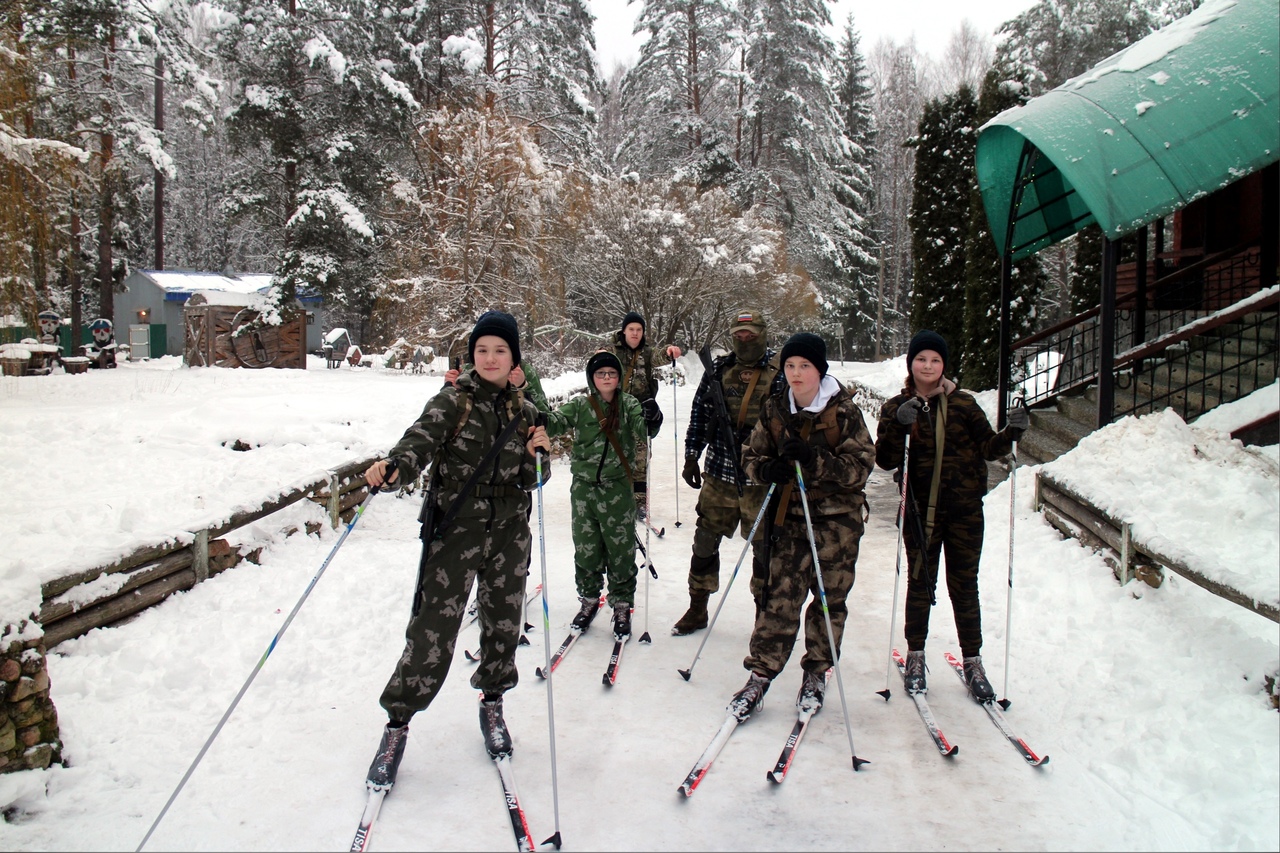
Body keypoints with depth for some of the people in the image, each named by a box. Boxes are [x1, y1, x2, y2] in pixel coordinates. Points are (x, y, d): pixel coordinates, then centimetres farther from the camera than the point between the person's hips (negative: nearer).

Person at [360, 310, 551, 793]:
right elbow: (420, 441, -20)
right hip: (455, 527, -4)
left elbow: (529, 479, 13)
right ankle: (398, 722, 9)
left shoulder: (523, 410, 9)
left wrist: (537, 452, -8)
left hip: (509, 531, 4)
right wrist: (392, 467, -40)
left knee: (504, 620, 11)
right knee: (434, 627, -6)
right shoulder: (452, 401, -3)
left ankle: (492, 704, 34)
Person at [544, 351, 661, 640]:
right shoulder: (580, 405, 4)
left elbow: (641, 432, -10)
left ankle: (622, 605, 19)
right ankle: (589, 599, 28)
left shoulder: (629, 404, 3)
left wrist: (650, 422, -33)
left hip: (618, 488, -1)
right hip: (584, 486, 1)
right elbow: (557, 422, -7)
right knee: (585, 547, 8)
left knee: (621, 549, 4)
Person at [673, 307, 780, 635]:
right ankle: (697, 608, 24)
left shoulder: (779, 372, -2)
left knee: (764, 544, 7)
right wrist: (691, 456, 4)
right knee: (705, 539, 8)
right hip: (719, 473, 2)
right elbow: (700, 413, 8)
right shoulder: (719, 369, 5)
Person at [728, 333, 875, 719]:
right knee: (779, 596, -2)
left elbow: (860, 466, -12)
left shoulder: (844, 410, -8)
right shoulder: (774, 409, 3)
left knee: (829, 598, 8)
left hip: (837, 517, -1)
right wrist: (767, 469, -16)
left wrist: (814, 459, -27)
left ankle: (816, 673, 25)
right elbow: (751, 455, 8)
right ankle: (760, 674, 8)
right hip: (789, 516, 2)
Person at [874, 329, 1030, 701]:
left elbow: (988, 447, 4)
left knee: (964, 585, 8)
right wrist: (900, 426, -22)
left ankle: (973, 661, 20)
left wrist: (1011, 432, -15)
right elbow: (885, 460, -7)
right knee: (920, 582, 9)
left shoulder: (963, 403, 2)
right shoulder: (896, 408, 1)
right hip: (920, 510, 0)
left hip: (965, 508, 0)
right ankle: (915, 656, 24)